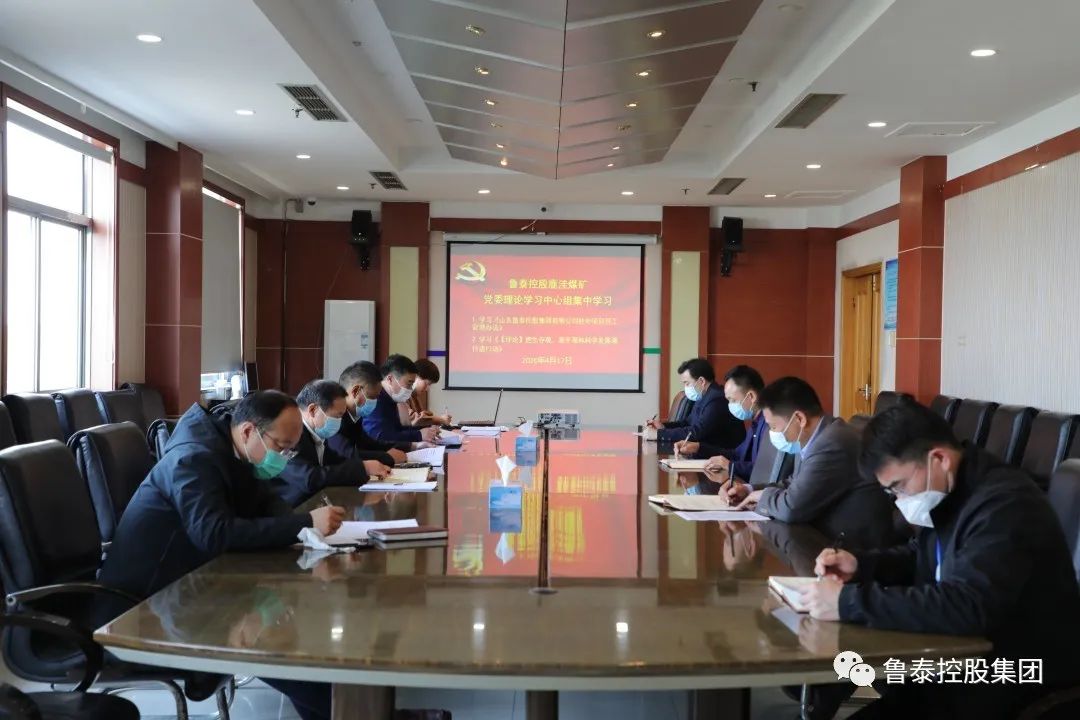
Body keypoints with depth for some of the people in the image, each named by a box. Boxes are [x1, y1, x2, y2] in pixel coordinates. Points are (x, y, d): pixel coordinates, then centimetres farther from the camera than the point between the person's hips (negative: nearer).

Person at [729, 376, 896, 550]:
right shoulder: (813, 439, 6)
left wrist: (764, 496, -8)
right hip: (831, 537, 8)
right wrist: (751, 490, 6)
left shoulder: (832, 445, -25)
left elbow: (792, 508, -28)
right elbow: (797, 485, 20)